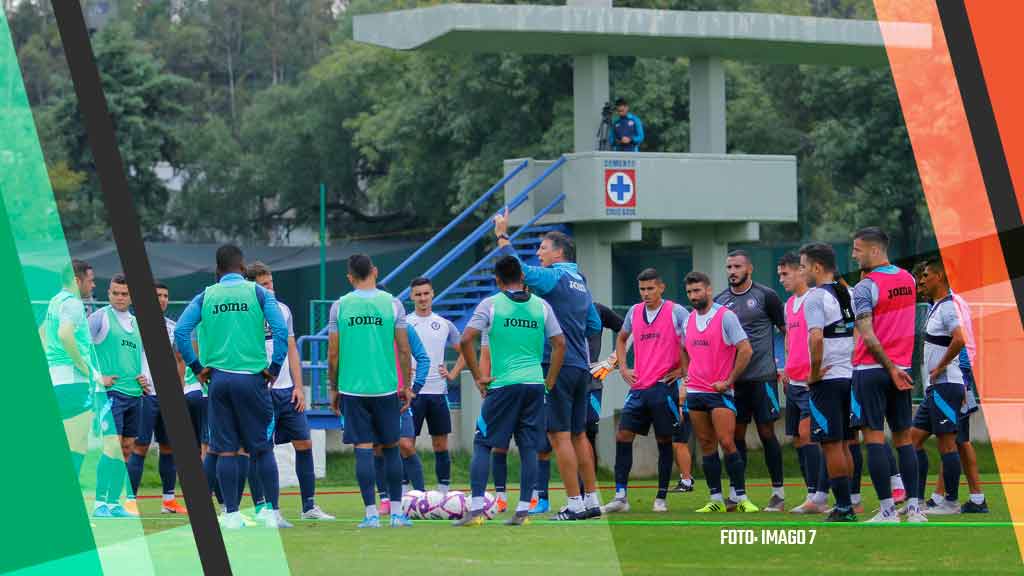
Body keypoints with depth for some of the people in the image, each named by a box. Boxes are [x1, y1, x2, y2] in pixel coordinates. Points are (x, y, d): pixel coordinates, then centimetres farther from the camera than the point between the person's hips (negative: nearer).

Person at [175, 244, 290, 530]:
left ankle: (232, 514, 3)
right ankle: (273, 513, 3)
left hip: (219, 378, 2)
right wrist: (274, 368, -2)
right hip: (252, 377, -2)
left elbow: (180, 331, -2)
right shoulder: (258, 293, 1)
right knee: (263, 448, 5)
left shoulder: (205, 297, 7)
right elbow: (281, 330, -10)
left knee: (226, 450, 5)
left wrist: (197, 367, 4)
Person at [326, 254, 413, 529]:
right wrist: (407, 386, 9)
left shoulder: (340, 306, 1)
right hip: (386, 388, 0)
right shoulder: (392, 303, 0)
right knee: (390, 448, 9)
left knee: (363, 449, 1)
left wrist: (334, 389, 12)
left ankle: (371, 514, -3)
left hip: (352, 389, 0)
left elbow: (333, 354, 2)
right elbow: (403, 350, 1)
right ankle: (397, 512, 10)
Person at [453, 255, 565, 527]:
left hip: (503, 385, -3)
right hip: (535, 385, 3)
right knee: (528, 448, 7)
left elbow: (466, 340, -9)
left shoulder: (490, 304, -2)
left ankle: (476, 509, -5)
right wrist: (550, 380, 13)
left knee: (482, 444, 4)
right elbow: (560, 344, 7)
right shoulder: (541, 305, 7)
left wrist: (478, 377, -2)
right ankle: (523, 511, 4)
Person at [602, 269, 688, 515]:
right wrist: (623, 368, 17)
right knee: (623, 436, -4)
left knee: (664, 441, 2)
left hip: (664, 386, -5)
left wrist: (683, 368, -6)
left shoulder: (675, 312, -5)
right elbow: (621, 338, 29)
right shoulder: (635, 312, 11)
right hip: (638, 387, 5)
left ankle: (661, 499, 9)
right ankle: (620, 497, -2)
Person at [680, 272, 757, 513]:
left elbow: (745, 350, -12)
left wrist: (729, 381, -12)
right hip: (695, 392, 6)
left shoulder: (726, 316, -8)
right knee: (706, 445, 6)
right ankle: (716, 500, 9)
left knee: (727, 443, -11)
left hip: (720, 391, -6)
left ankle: (742, 498, -7)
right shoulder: (689, 319, 12)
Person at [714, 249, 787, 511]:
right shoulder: (720, 300, 10)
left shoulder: (766, 296, -3)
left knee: (767, 432, -3)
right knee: (736, 434, 5)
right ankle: (736, 493, 10)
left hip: (762, 376, -4)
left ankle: (778, 492, 3)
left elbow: (787, 331, 0)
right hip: (732, 378, 4)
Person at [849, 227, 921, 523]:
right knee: (904, 438, 9)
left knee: (874, 437, -2)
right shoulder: (908, 280, 8)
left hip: (871, 370, -6)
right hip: (902, 370, 6)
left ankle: (887, 510, -6)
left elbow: (868, 337, -18)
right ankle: (914, 507, 5)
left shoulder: (865, 287, -12)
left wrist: (891, 368, -14)